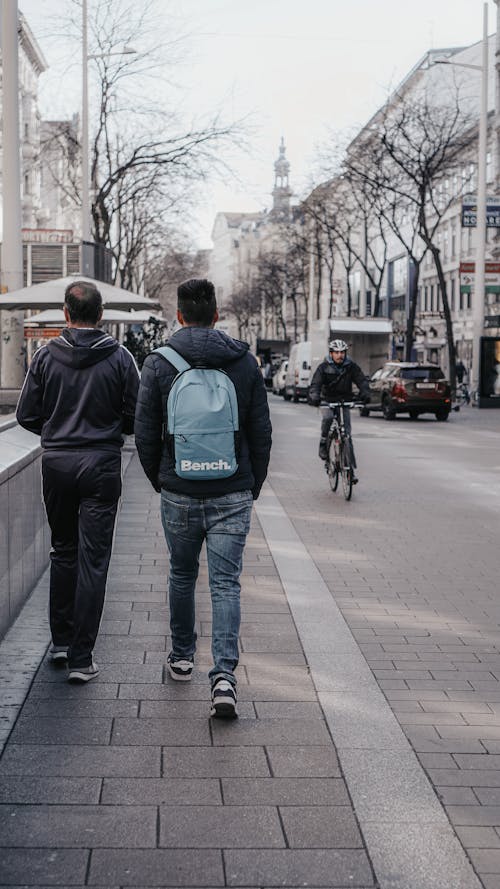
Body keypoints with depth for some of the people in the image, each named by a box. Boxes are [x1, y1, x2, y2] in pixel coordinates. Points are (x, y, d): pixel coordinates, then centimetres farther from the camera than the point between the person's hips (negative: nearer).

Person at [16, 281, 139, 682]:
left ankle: (61, 641, 26)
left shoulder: (46, 356, -2)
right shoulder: (119, 357, -5)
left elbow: (27, 415, 0)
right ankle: (81, 658, 0)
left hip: (57, 464, 2)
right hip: (102, 465, -2)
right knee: (93, 560, 0)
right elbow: (137, 418, -5)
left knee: (63, 552, 18)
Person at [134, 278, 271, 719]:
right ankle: (224, 674, -10)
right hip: (232, 495, 0)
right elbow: (262, 433, 3)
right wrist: (252, 487, 13)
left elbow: (145, 434, -2)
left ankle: (182, 657, 34)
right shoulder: (245, 361, 0)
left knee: (182, 575, 19)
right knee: (226, 584, 2)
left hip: (179, 494, 0)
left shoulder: (158, 363, -4)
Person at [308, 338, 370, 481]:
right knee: (327, 418, -36)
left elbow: (362, 380, -11)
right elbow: (315, 384, -20)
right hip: (327, 401, -2)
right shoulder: (324, 367, -9)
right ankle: (323, 444, -11)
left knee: (347, 435, -3)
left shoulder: (351, 366, -4)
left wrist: (365, 393, -32)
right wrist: (315, 397, -41)